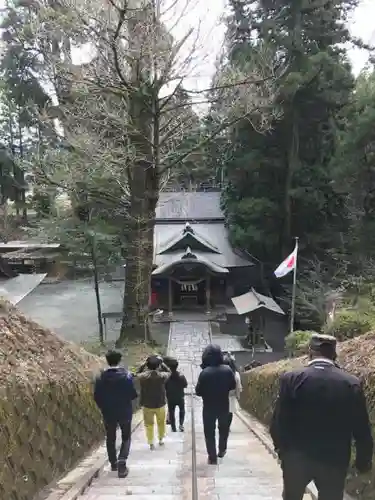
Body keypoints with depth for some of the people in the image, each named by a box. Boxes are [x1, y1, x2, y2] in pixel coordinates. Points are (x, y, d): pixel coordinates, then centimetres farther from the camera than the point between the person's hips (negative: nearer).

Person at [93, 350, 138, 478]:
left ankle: (113, 463, 29)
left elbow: (96, 396, -3)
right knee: (126, 437, 13)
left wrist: (103, 407, 13)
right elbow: (133, 394, -14)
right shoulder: (126, 375, -16)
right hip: (125, 412, -2)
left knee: (110, 438, 19)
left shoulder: (100, 377, -9)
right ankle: (121, 460, -5)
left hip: (108, 413, 2)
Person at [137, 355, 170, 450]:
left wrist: (146, 366, -1)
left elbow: (138, 374, 5)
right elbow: (168, 372, 3)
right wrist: (161, 363, 1)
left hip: (147, 405, 0)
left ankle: (151, 443, 22)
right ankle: (161, 439, 39)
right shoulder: (162, 376, -18)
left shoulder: (142, 376, -19)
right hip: (160, 404, 1)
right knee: (161, 423, 24)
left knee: (149, 425, 16)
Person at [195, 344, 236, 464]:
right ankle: (222, 450, 41)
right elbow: (233, 386, 1)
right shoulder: (227, 370, -13)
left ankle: (212, 457, 17)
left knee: (209, 432, 12)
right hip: (224, 405, 3)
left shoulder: (204, 373, -23)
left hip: (209, 406, -3)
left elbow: (198, 391, -16)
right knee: (224, 428, 26)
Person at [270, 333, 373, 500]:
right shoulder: (352, 383, -10)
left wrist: (281, 448, 8)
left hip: (296, 457, 0)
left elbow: (278, 421, -10)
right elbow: (362, 429, -5)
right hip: (335, 461, 0)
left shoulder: (291, 378, -13)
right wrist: (363, 461, 11)